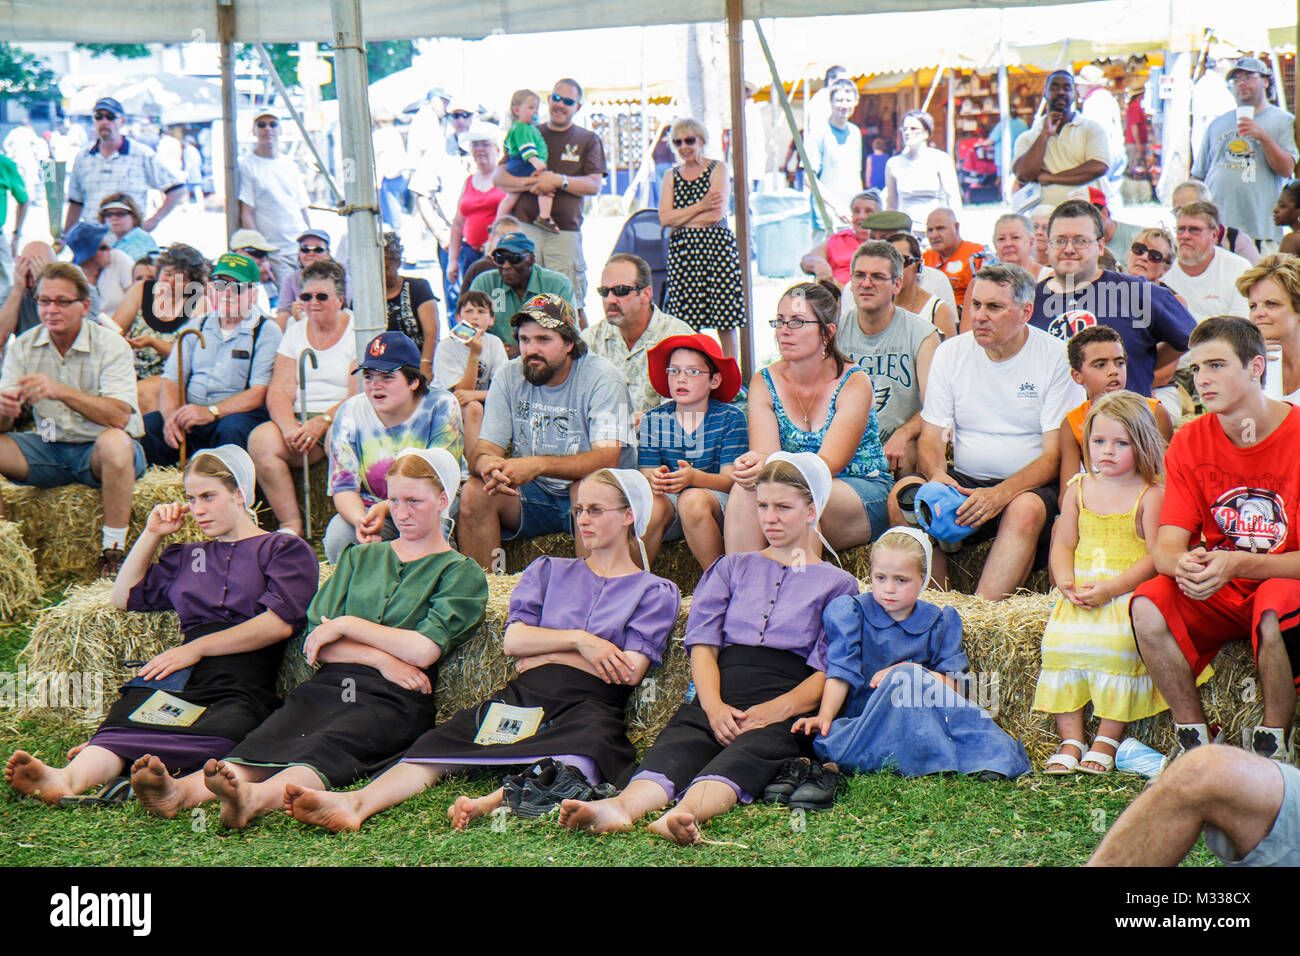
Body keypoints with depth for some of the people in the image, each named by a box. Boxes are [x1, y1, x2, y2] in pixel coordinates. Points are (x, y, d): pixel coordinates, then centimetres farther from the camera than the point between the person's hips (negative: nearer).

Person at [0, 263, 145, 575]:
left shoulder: (111, 345, -11)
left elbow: (119, 417, -25)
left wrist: (60, 391, -36)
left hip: (96, 450, -4)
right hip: (48, 448, 4)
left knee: (114, 441, -37)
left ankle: (113, 552, -26)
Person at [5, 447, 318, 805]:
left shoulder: (286, 550, 17)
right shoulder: (187, 556, 36)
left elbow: (280, 622, 0)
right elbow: (124, 598, 37)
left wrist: (197, 647, -4)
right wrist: (152, 534, 27)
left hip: (243, 685, -3)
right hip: (183, 681, 3)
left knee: (215, 735, -42)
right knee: (126, 719, -34)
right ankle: (67, 779, -62)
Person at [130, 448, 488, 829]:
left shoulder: (462, 574, 13)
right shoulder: (359, 557, 27)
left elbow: (424, 650, -4)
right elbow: (317, 643, 15)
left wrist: (347, 624, 3)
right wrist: (380, 658, -2)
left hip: (395, 699, -4)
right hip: (328, 684, 4)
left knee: (330, 746, -37)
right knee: (266, 741, -28)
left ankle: (253, 798, -67)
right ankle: (183, 790, -56)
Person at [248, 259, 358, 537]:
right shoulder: (294, 332, 17)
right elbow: (278, 391, 7)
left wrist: (322, 422, -22)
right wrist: (289, 425, -15)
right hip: (299, 421, 4)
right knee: (260, 439, -26)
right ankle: (291, 527, -24)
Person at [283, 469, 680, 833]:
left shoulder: (655, 591, 17)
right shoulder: (548, 570, 29)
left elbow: (631, 670, 1)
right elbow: (513, 640, 13)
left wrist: (542, 651, 5)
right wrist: (580, 640, -1)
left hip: (591, 706, -3)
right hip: (522, 698, 3)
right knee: (440, 743, -26)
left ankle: (490, 803, -65)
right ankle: (356, 803, -49)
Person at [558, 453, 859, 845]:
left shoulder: (838, 584, 19)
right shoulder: (732, 567, 28)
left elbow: (829, 673, 6)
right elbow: (703, 644, 14)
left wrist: (776, 709, -14)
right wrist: (714, 706, -7)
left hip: (785, 713, -3)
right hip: (721, 699, 3)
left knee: (747, 753, -37)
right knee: (677, 743, -32)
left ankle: (684, 814, -67)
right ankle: (622, 806, -62)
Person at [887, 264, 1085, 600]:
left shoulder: (1056, 358, -5)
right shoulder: (950, 353, 6)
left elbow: (1054, 456, -10)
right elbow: (930, 438, 6)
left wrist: (1000, 494, -27)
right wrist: (937, 476, -19)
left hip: (1030, 486, -3)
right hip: (964, 481, 3)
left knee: (1025, 509, -37)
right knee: (903, 493, -25)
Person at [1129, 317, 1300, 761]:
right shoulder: (1189, 441, 1)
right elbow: (1166, 546, -5)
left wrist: (1238, 564, -30)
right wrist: (1183, 564, -30)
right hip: (1217, 593, 4)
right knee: (1148, 605, -25)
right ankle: (1195, 742, -14)